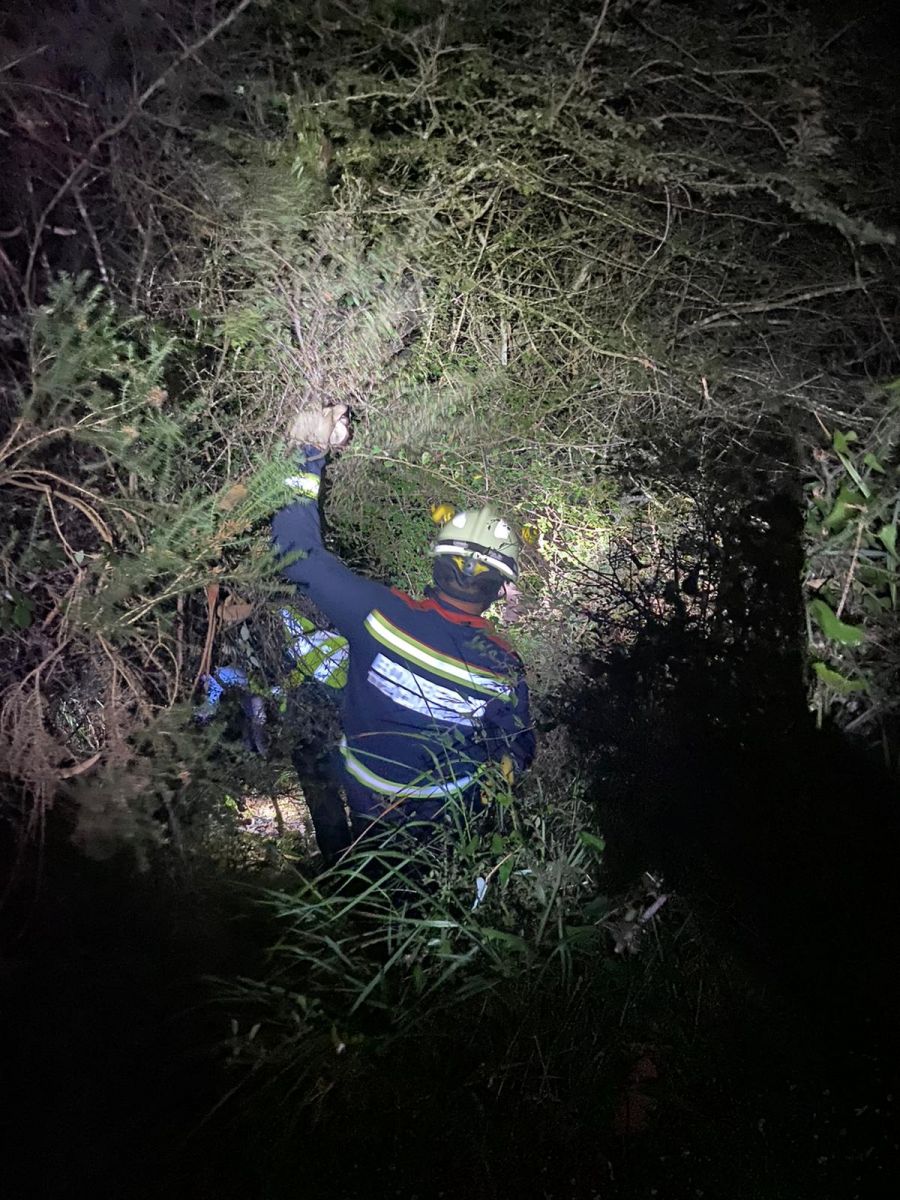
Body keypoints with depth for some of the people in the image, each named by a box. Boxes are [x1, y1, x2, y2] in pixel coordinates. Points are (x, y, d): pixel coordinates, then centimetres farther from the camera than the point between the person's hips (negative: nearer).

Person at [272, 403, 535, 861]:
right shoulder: (505, 667, -19)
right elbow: (518, 747, -5)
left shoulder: (381, 612, -28)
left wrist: (308, 458, -15)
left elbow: (299, 554, -22)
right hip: (451, 822, 2)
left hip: (368, 811, -1)